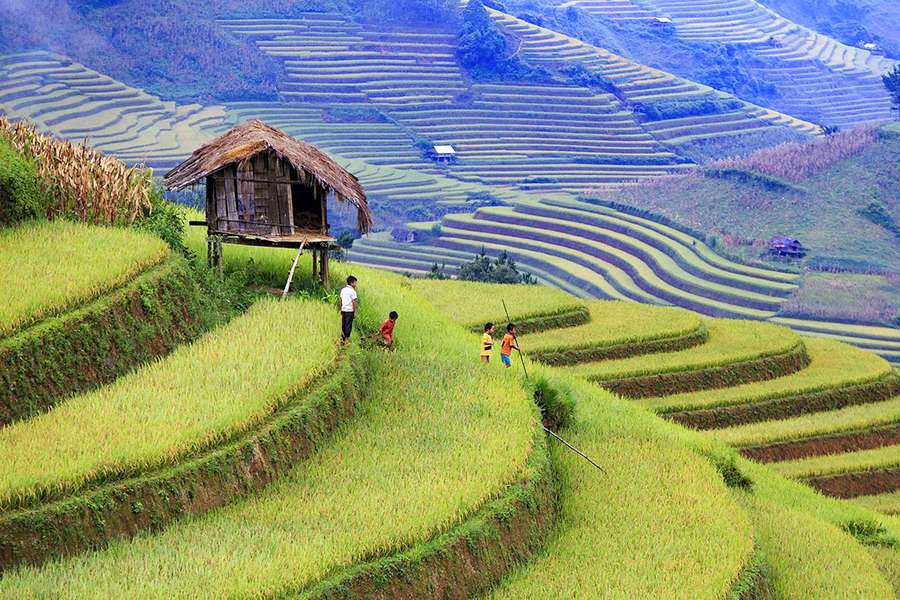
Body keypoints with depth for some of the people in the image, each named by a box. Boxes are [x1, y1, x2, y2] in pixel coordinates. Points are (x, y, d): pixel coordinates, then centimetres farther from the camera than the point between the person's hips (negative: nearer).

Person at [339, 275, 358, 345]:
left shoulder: (343, 290, 10)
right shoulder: (352, 291, -11)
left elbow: (341, 300, 14)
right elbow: (354, 302, -13)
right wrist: (355, 312, -9)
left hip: (343, 310, 7)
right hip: (350, 310, -7)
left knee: (343, 325, 12)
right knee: (348, 325, -2)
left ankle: (342, 338, 16)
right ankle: (346, 340, -1)